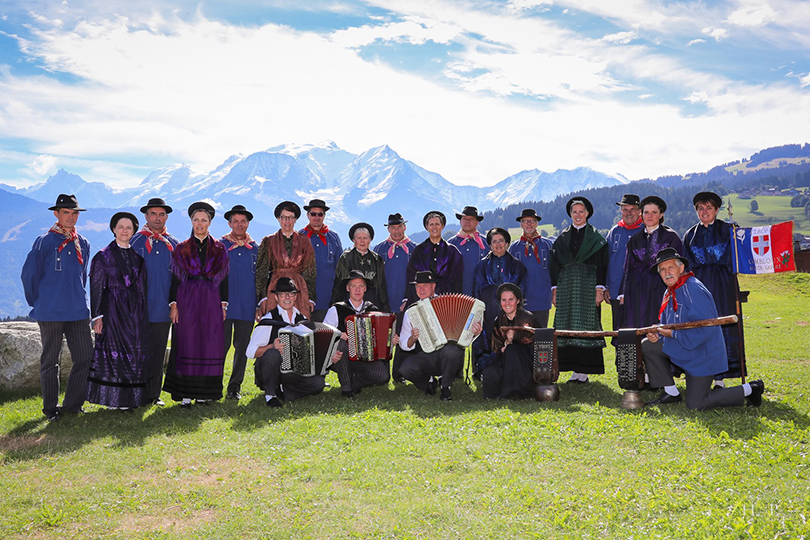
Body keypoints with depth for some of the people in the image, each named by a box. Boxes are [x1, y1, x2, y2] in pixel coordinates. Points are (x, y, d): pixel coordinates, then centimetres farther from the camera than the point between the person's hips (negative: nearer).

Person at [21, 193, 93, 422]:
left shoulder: (83, 244, 11)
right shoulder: (44, 242, -4)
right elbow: (28, 275, 0)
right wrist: (38, 303, 4)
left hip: (77, 311, 4)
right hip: (51, 312, -4)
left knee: (85, 357, 2)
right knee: (50, 361, 6)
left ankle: (73, 404, 16)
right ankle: (50, 409, 18)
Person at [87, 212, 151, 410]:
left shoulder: (138, 255, 11)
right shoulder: (104, 256, 0)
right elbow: (97, 288, -3)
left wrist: (143, 311, 9)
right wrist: (97, 316, -9)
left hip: (137, 311, 4)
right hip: (114, 310, -4)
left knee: (136, 353, 5)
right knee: (114, 351, -3)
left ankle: (132, 397, 15)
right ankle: (114, 398, 7)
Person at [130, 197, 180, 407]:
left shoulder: (174, 245, 9)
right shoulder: (134, 242, 2)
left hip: (163, 309, 2)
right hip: (139, 308, -2)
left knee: (158, 353, 8)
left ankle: (154, 394, 17)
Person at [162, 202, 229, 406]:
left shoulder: (219, 249, 8)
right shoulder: (181, 249, 6)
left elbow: (224, 278, 7)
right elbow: (175, 278, 4)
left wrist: (223, 304, 1)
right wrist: (173, 304, -4)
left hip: (211, 302, 1)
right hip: (187, 301, -1)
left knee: (210, 345, 0)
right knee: (187, 345, -1)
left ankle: (204, 392, 10)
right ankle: (185, 393, 5)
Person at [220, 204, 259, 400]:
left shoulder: (255, 248, 11)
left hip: (247, 307, 2)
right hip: (224, 305, -2)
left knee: (242, 347, 6)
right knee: (221, 346, -4)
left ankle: (235, 386, 17)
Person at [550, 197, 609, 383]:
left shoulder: (595, 237, 4)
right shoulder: (563, 237, 12)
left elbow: (601, 264, -1)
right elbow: (555, 264, 10)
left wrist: (599, 288, -10)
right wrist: (555, 289, 4)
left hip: (587, 285, -3)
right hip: (566, 285, 3)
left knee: (586, 324, -5)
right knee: (568, 324, 1)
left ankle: (584, 370, -2)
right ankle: (575, 369, 7)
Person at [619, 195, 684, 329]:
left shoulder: (671, 237, 3)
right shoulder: (635, 240, 14)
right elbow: (628, 268, 14)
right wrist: (623, 294, 7)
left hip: (660, 289, -3)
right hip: (637, 292, 3)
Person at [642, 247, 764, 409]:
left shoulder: (694, 290, -22)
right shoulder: (670, 293, 7)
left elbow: (706, 329, -27)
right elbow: (667, 326, 16)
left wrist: (673, 334, -22)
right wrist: (657, 334, -6)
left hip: (702, 353, -9)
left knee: (695, 405, -7)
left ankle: (748, 389, 10)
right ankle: (671, 393, 9)